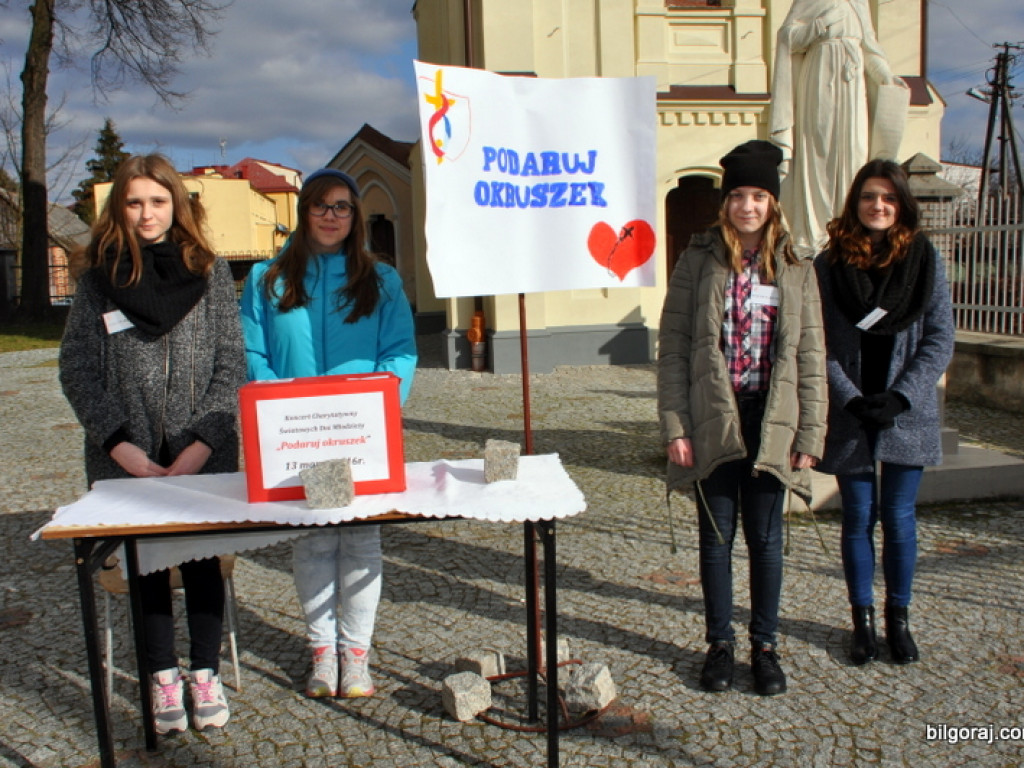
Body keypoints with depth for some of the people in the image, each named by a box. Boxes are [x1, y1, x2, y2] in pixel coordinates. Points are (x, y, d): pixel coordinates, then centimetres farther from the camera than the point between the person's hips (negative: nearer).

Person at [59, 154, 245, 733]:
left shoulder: (210, 271, 4)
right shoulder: (99, 277, 5)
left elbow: (232, 364, 0)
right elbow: (77, 368, 1)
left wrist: (202, 443, -11)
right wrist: (120, 444, -10)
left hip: (204, 455, 0)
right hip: (128, 458, 1)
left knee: (202, 554, 2)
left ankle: (206, 673, 18)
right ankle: (164, 676, 19)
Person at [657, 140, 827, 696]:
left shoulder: (796, 269, 5)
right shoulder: (699, 261, 0)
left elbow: (811, 357, 4)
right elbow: (672, 348, -3)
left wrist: (810, 433, -2)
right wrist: (673, 425, -9)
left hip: (770, 421, 1)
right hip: (713, 421, -1)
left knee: (766, 539, 10)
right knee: (716, 536, 10)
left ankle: (765, 645, 26)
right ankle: (719, 643, 26)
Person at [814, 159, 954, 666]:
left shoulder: (925, 259, 1)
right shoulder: (828, 265, -2)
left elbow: (939, 340, -1)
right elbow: (820, 346, -4)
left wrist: (900, 397, -11)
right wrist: (852, 400, -13)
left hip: (907, 415, 1)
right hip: (849, 419, 0)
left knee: (899, 518, 8)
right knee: (859, 518, 8)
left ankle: (898, 618, 24)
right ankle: (863, 620, 21)